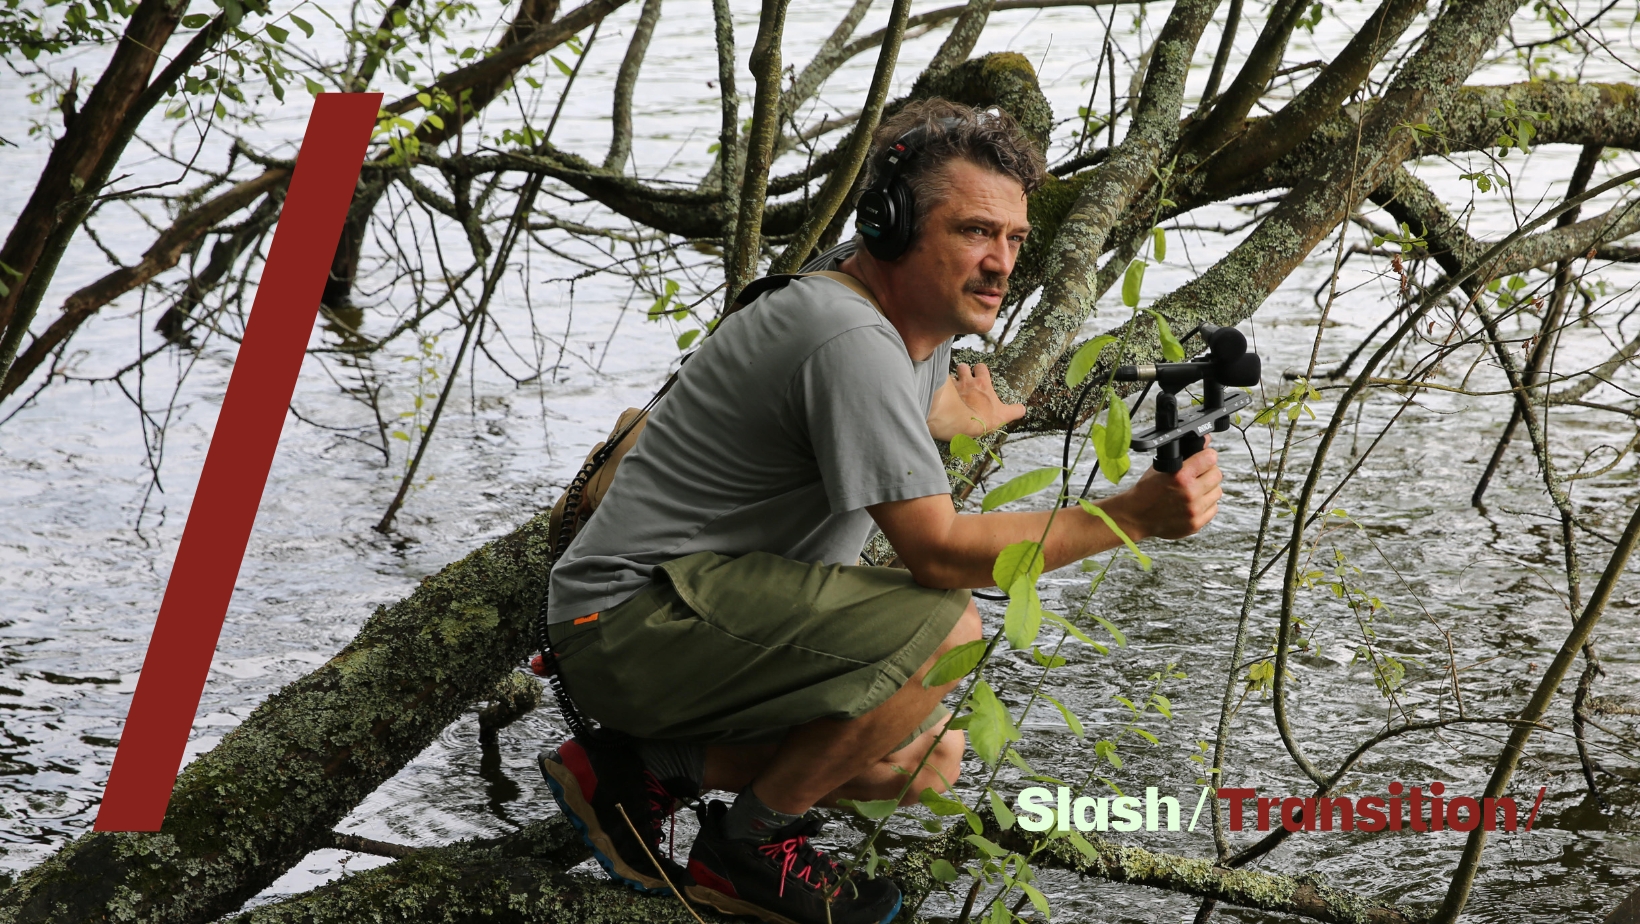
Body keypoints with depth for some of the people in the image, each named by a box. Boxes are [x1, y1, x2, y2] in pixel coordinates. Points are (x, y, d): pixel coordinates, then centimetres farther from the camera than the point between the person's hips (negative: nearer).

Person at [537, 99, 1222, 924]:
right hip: (633, 616, -10)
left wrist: (963, 416, 55)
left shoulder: (914, 305, 8)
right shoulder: (852, 342, -24)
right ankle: (746, 849, -7)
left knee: (927, 763, 8)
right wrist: (1133, 516, -29)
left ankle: (649, 769, 8)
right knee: (944, 632, -25)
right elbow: (938, 552, -26)